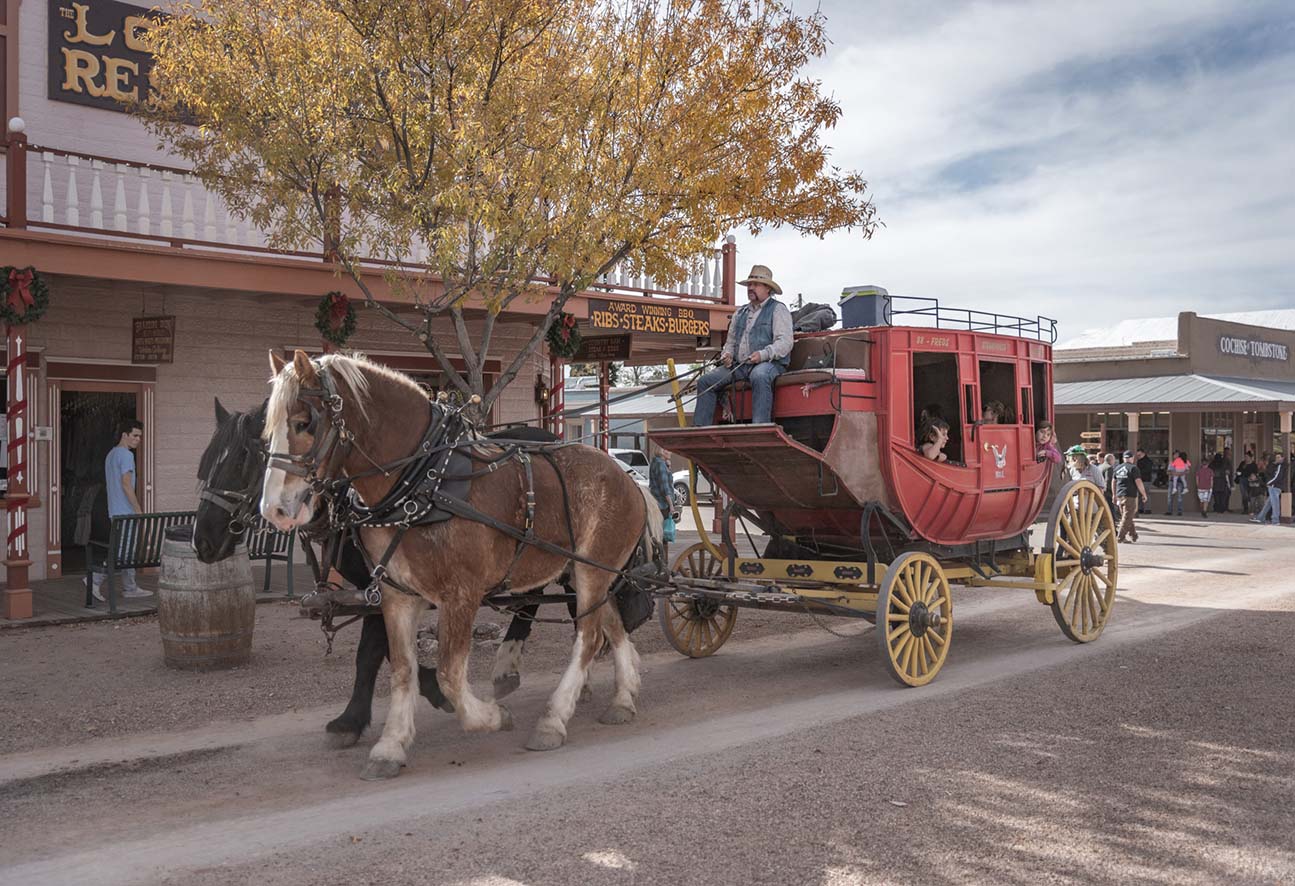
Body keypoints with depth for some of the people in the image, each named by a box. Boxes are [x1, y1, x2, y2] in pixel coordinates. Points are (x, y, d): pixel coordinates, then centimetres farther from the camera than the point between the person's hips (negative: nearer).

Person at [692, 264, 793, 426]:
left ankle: (760, 429, -44)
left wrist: (763, 354, -24)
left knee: (759, 377, -41)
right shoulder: (740, 312, 24)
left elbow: (785, 343, -9)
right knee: (705, 381, -7)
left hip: (769, 363, -7)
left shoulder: (778, 309, 3)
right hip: (738, 365, 7)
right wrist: (727, 355, 4)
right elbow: (731, 341, 28)